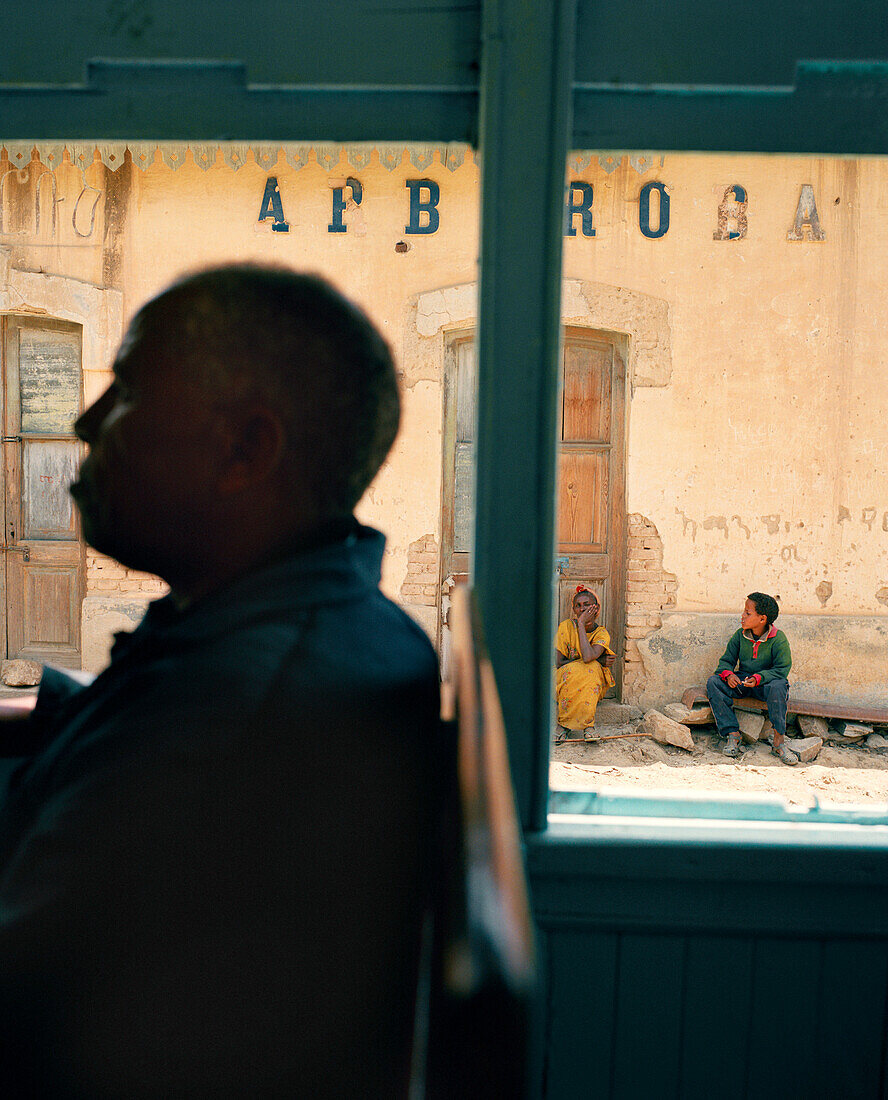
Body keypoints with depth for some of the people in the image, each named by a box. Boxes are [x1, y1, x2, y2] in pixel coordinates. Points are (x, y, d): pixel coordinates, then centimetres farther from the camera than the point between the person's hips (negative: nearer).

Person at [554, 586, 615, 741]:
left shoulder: (602, 633, -8)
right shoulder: (566, 626, -7)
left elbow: (588, 656, -30)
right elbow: (558, 663, -14)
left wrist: (582, 624, -22)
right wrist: (598, 660, -17)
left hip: (593, 683, 0)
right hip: (566, 682, 0)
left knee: (591, 668, -32)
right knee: (572, 670, -32)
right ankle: (587, 723, -22)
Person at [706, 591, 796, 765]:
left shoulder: (778, 639, -11)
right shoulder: (740, 635, 2)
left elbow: (782, 669, -14)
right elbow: (726, 660, 6)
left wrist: (759, 678, -29)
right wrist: (728, 674, -18)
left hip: (766, 683, -4)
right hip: (742, 680, 4)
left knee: (778, 687, -40)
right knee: (713, 682, -21)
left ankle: (779, 740, -26)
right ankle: (732, 734, -23)